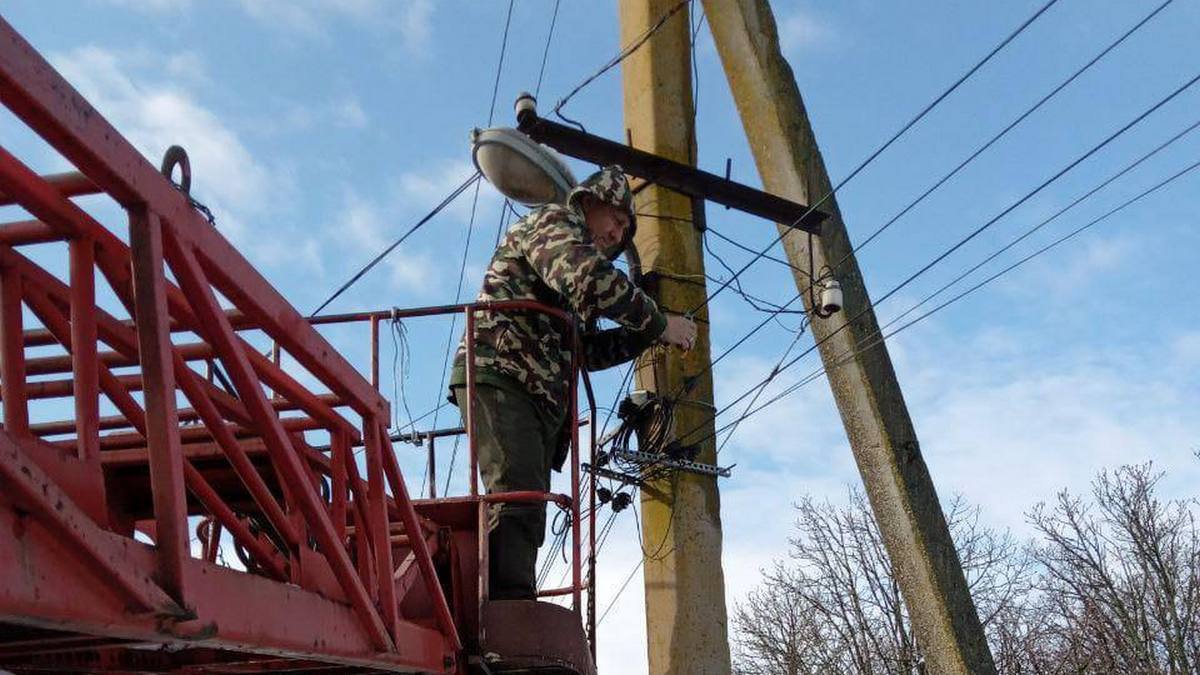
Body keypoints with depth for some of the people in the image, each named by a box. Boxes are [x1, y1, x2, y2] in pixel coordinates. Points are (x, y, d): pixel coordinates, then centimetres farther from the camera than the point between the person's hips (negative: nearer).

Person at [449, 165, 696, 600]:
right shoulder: (553, 222, 6)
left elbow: (584, 349, 29)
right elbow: (592, 281, -15)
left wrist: (646, 336, 19)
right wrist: (659, 323, -8)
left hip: (538, 394, 11)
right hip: (500, 376, -10)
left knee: (526, 520, 1)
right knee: (517, 498, -25)